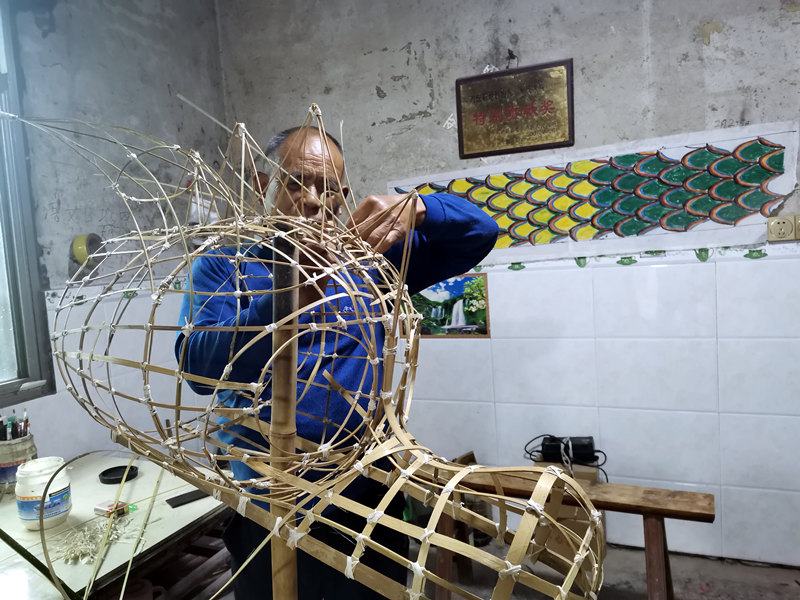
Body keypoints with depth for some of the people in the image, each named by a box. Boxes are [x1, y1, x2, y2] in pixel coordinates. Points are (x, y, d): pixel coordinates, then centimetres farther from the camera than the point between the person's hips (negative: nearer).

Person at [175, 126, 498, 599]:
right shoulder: (224, 266, -4)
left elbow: (480, 232, -1)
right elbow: (199, 364, -21)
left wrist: (412, 206, -23)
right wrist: (299, 288, -36)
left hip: (368, 500, 2)